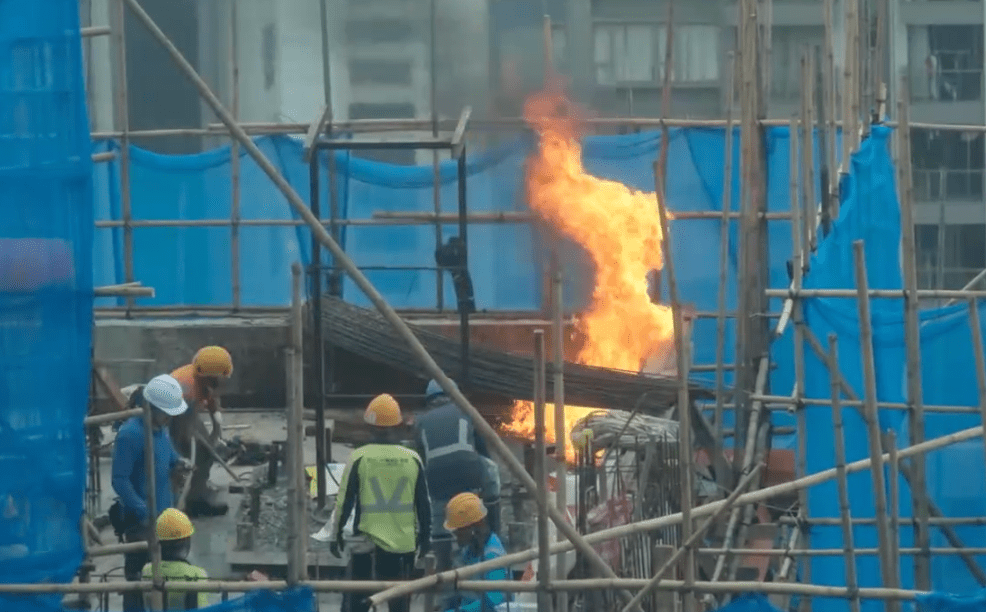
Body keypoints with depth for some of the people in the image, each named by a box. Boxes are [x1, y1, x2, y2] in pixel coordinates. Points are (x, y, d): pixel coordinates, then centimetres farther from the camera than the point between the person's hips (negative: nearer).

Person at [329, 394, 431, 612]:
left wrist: (336, 535, 9)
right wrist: (425, 536, 18)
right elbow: (423, 504, 5)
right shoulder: (412, 459, -1)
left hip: (366, 545, -2)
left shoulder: (359, 458, -7)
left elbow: (344, 501, -3)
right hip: (403, 545, 2)